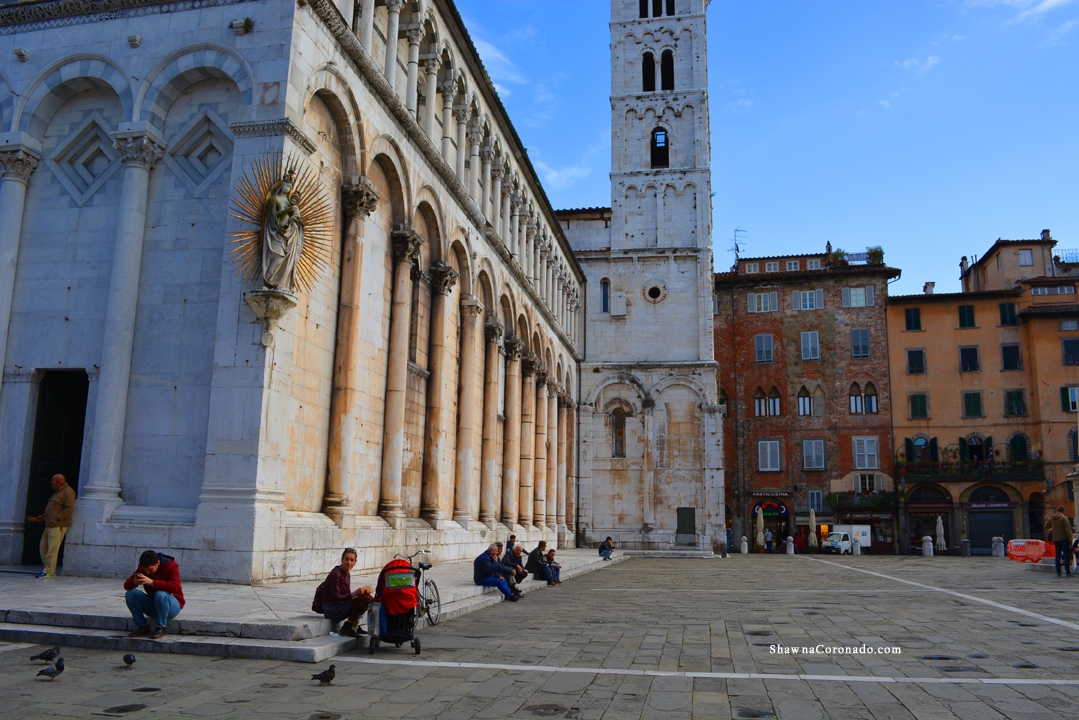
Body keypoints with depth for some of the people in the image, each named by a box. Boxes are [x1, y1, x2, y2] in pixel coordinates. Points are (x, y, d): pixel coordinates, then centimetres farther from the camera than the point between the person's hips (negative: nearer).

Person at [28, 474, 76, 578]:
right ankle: (48, 569, 17)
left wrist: (56, 518, -20)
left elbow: (69, 509, -20)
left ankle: (49, 571, -5)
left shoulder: (68, 492, -12)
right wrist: (43, 516, 18)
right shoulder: (58, 492, 22)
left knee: (52, 549, -9)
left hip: (58, 526, -11)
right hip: (49, 525, 11)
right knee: (43, 546, 11)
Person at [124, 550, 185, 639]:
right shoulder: (142, 568, -1)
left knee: (160, 594, -37)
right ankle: (142, 626, -8)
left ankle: (160, 628, -20)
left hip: (172, 606, -5)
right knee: (130, 594, -15)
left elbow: (175, 587, -33)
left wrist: (152, 582, -43)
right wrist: (134, 583, -31)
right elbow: (126, 585, -6)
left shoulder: (171, 565, -17)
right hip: (152, 605, 5)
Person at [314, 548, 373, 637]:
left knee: (368, 597, 1)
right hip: (331, 609, -9)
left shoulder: (347, 573, 10)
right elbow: (336, 598, -21)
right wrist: (354, 594, -26)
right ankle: (347, 626, -11)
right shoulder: (335, 574, -18)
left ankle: (354, 625, 7)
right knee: (366, 599, -22)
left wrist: (362, 590, -2)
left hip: (339, 606, 9)